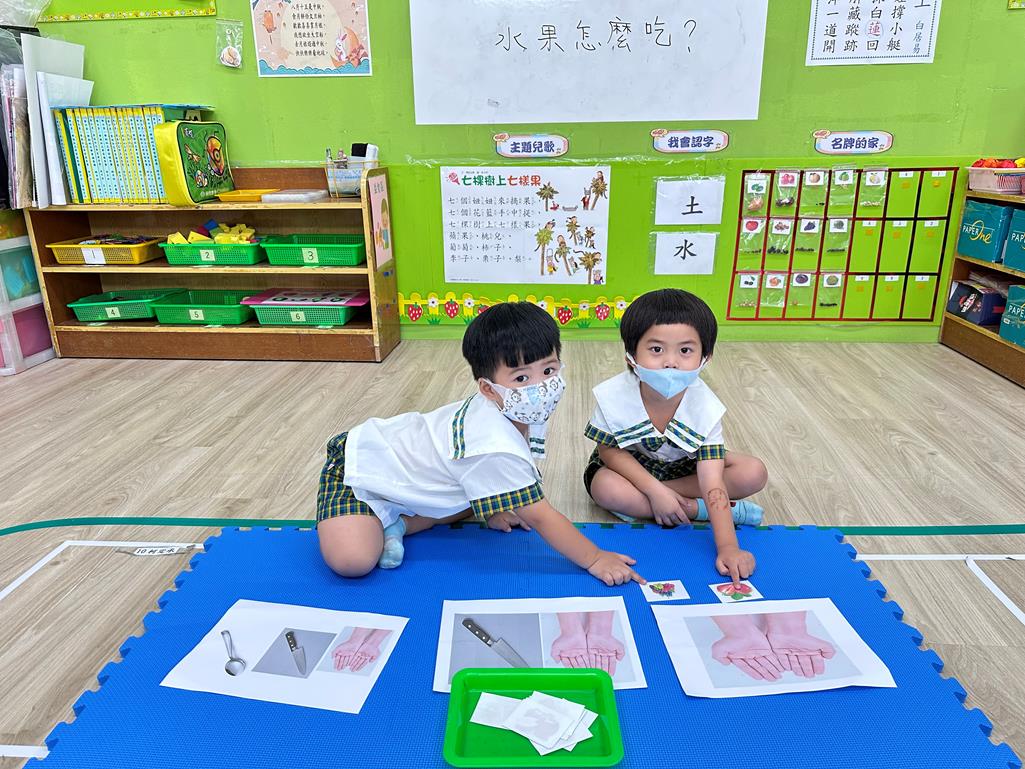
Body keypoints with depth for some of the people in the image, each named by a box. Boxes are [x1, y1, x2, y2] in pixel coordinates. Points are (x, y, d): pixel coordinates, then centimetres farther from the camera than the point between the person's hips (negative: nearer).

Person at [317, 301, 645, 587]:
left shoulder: (526, 414, -12)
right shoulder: (496, 450, -38)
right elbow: (540, 517, -29)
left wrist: (497, 512, 6)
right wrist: (596, 560, -23)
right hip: (359, 467, -9)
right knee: (352, 560, -28)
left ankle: (397, 523, 5)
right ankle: (378, 523, 2)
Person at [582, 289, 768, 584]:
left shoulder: (705, 407, -29)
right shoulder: (615, 395, -30)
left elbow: (712, 482, -33)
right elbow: (610, 451, -17)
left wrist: (727, 546, -43)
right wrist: (654, 490, -29)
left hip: (683, 466, 2)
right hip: (628, 465, -1)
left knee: (754, 474, -18)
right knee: (607, 489, -35)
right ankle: (695, 509, -16)